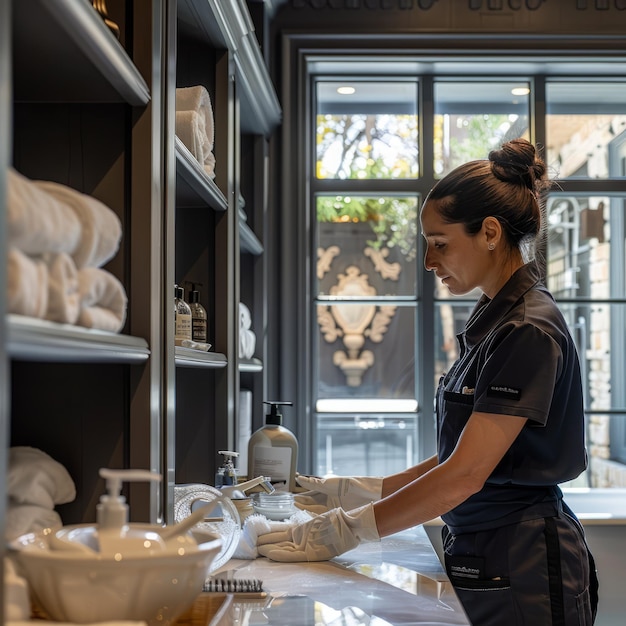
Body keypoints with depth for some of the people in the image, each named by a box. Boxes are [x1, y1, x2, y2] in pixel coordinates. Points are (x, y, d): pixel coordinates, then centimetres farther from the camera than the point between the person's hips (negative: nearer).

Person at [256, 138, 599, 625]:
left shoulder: (529, 332, -18)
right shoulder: (493, 321, 12)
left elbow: (465, 475, -22)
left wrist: (344, 532, -18)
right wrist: (354, 492, 5)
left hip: (522, 576, -8)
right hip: (482, 562, 8)